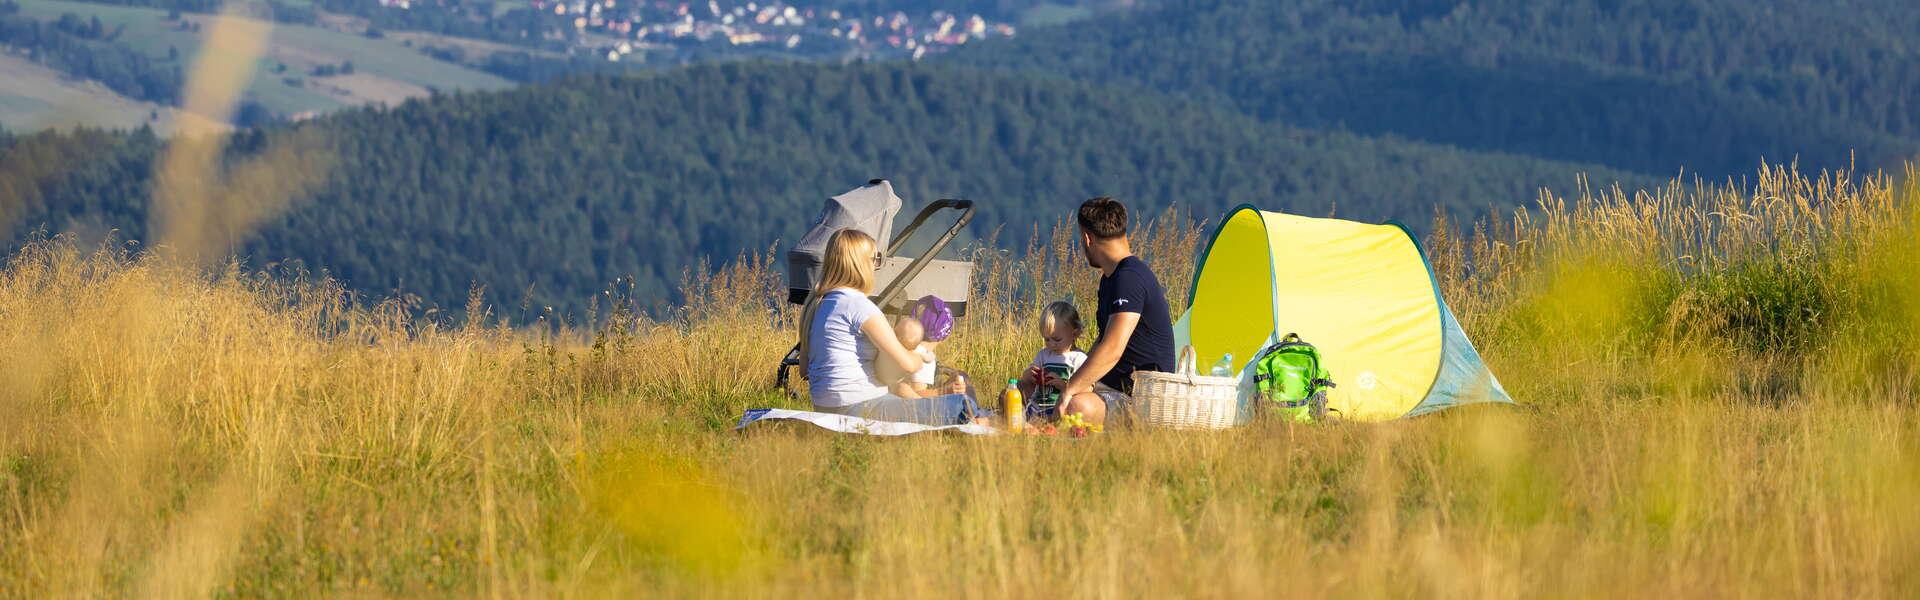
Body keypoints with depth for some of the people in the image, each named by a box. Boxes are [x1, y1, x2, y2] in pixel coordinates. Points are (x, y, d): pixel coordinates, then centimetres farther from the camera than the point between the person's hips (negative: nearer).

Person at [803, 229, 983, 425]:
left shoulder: (817, 304, 11)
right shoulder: (859, 305, -16)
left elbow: (805, 365, 21)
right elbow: (907, 363, -17)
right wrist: (922, 355, 6)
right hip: (860, 407, -10)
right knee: (960, 406, -15)